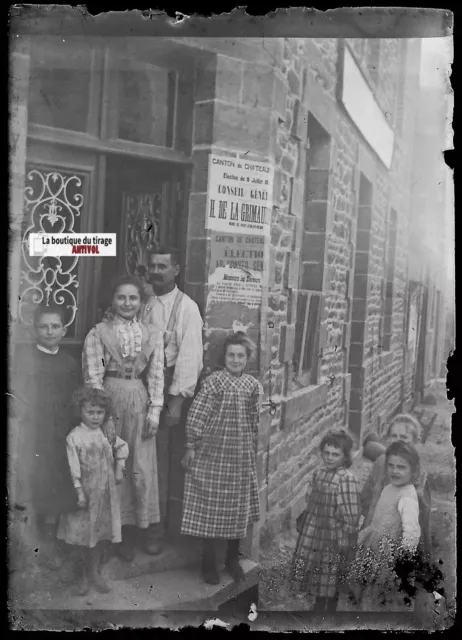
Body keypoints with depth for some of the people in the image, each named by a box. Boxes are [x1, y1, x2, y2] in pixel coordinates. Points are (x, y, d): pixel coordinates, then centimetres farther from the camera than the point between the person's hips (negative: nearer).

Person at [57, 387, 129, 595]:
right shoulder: (74, 437, -14)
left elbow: (122, 447, 18)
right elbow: (73, 467, -15)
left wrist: (119, 468, 7)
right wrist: (79, 491, -17)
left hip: (105, 493, 4)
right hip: (86, 493, -3)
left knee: (98, 533, 14)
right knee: (83, 536, 8)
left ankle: (94, 572, 29)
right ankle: (85, 574, 26)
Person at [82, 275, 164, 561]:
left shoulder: (152, 334, 3)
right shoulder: (98, 334, -4)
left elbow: (157, 375, 2)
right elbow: (93, 376, -6)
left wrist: (155, 411, -3)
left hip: (141, 401, 2)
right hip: (111, 400, -2)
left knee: (143, 468, 7)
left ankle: (143, 527, 24)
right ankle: (121, 529, 22)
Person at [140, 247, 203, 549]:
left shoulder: (186, 307, -9)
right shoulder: (146, 306, 8)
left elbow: (189, 355, -14)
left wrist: (177, 399, -18)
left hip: (176, 387, -5)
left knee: (176, 455, 3)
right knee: (154, 454, 11)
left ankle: (176, 525, 18)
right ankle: (156, 522, 25)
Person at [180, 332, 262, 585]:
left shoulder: (253, 385, 3)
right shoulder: (213, 381, -10)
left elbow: (256, 421, 10)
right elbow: (196, 416, -10)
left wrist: (254, 450, 12)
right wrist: (191, 446, -10)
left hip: (242, 457, 4)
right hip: (213, 453, -4)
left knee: (239, 507, 12)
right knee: (210, 507, 4)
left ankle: (233, 559, 30)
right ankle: (209, 562, 21)